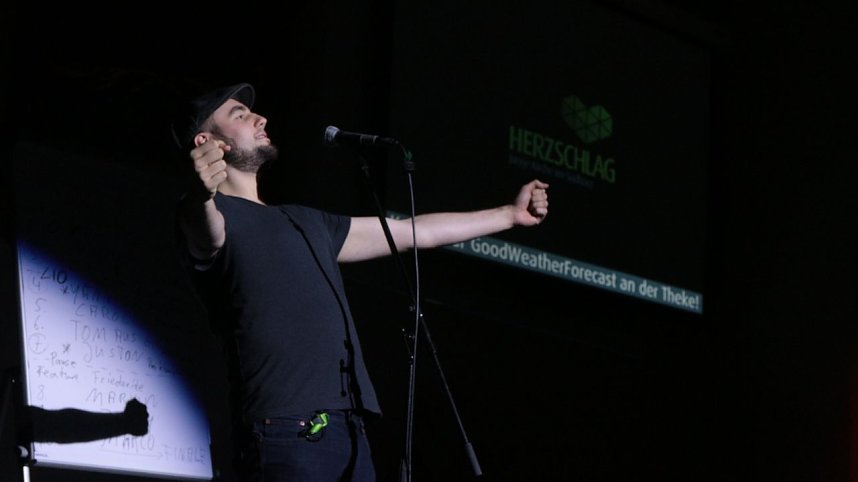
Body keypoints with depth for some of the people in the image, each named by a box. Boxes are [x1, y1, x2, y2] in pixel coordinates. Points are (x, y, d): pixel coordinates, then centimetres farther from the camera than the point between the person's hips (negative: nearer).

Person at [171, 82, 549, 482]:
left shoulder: (304, 222, 27)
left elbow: (412, 233, 34)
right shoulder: (214, 212, 3)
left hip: (349, 430, 8)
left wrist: (509, 214, 40)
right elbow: (207, 236, -23)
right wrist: (202, 195, -47)